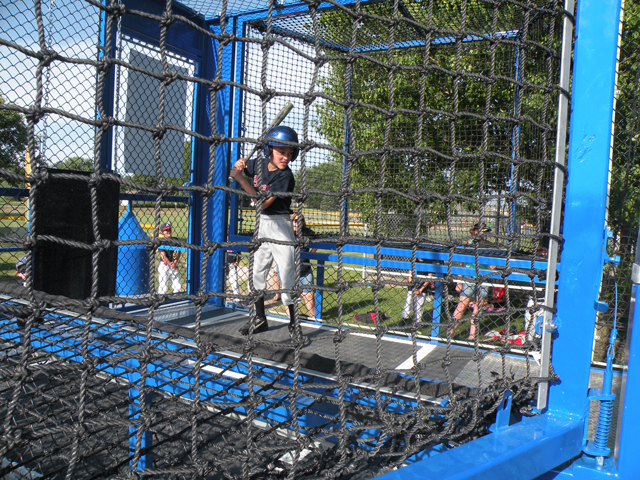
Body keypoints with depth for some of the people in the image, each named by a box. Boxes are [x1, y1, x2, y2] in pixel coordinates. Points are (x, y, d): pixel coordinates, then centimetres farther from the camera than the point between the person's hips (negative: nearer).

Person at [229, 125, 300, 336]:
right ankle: (260, 319, 24)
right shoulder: (259, 163, 0)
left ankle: (294, 321, -1)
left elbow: (263, 202, -24)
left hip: (280, 225, -7)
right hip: (262, 224, 7)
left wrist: (241, 178, -27)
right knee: (257, 271, 12)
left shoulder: (285, 176, -19)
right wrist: (238, 167, -9)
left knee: (287, 273, -9)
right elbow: (234, 174, 15)